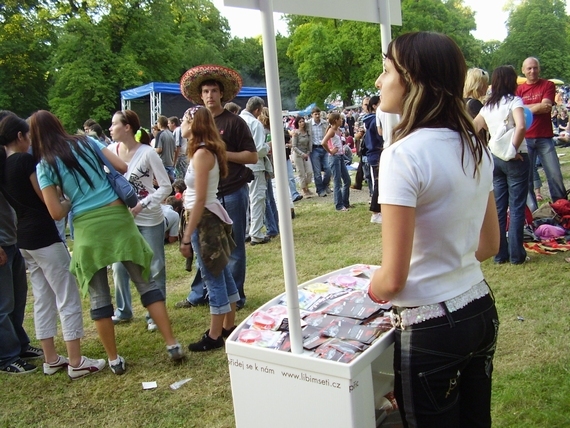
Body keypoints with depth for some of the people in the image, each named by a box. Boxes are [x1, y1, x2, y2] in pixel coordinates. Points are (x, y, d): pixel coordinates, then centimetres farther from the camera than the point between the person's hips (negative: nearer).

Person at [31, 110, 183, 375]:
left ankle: (114, 359, 18)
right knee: (145, 282, 9)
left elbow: (56, 213, -4)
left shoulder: (44, 166, 1)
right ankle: (172, 344, 9)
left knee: (98, 296, 11)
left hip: (87, 228, -2)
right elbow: (122, 167, 4)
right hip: (117, 216, 2)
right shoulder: (87, 142, 7)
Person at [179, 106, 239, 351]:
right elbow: (198, 195, 8)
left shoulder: (201, 154, -17)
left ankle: (214, 336, 12)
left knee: (214, 278, 0)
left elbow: (200, 199, -20)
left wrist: (187, 237, -18)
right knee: (222, 274, 16)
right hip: (211, 218, 10)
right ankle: (228, 327, 29)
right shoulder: (209, 151, 10)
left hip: (205, 220, -10)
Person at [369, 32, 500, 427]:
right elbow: (490, 245, 11)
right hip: (482, 310, 8)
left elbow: (393, 278, -21)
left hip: (431, 329, -7)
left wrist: (373, 290, -1)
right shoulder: (475, 146, 1)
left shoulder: (404, 154, -22)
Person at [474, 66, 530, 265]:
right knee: (516, 207, 1)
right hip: (514, 159, -6)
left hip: (495, 158, 6)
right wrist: (514, 149, -16)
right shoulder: (514, 101, -9)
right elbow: (521, 126, -25)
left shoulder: (488, 105, 10)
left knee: (498, 207, 9)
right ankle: (516, 254, 5)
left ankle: (500, 253, 15)